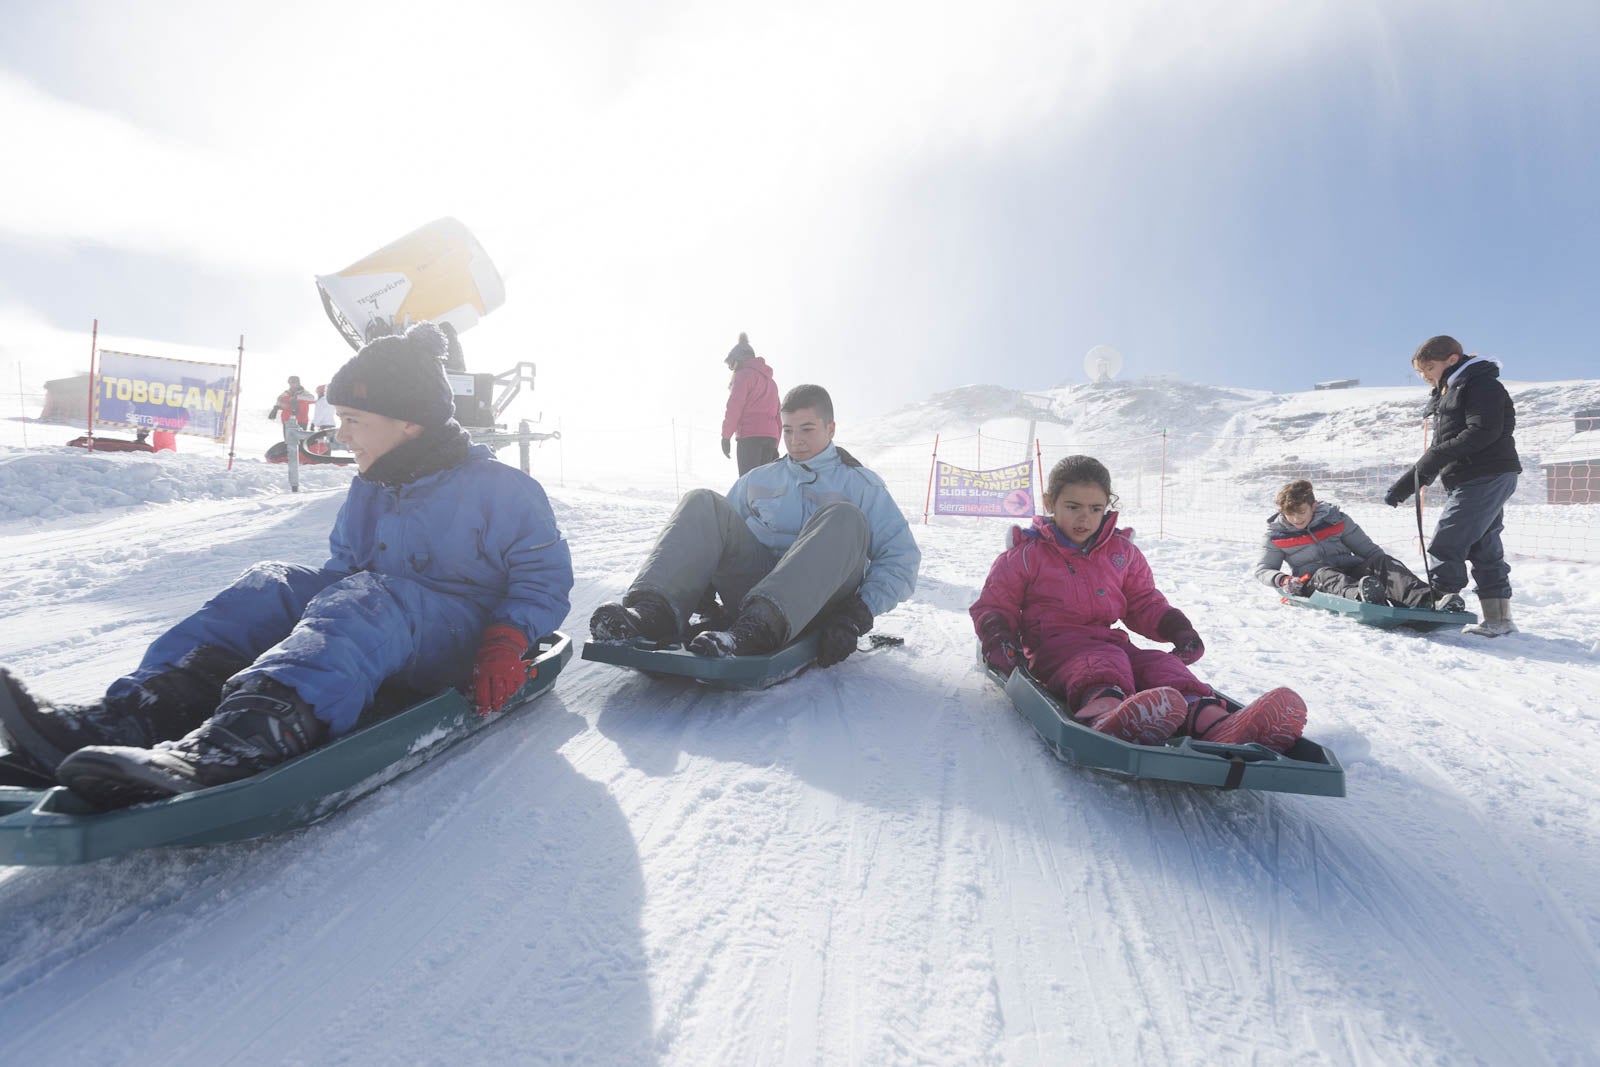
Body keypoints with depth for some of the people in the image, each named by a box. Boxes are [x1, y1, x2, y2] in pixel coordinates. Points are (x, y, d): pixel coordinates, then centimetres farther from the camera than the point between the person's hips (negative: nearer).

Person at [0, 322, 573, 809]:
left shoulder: (496, 488, -8)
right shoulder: (368, 491, 14)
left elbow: (546, 573, -9)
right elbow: (343, 567, 24)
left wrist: (508, 642, -23)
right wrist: (313, 602, 3)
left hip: (460, 641, -7)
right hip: (377, 625, 7)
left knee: (365, 601, -36)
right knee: (272, 586, -12)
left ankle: (225, 752, -60)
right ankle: (131, 715, -32)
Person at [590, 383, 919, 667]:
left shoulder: (861, 484, 11)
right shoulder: (758, 480, 24)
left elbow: (902, 557, -1)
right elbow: (714, 532, 20)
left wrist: (861, 613, -16)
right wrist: (704, 589, 0)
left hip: (816, 603, -3)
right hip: (754, 585, 3)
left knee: (844, 517, -28)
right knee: (702, 503, -13)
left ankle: (757, 626, -48)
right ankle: (654, 612, -38)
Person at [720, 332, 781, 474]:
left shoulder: (743, 375, 2)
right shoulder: (770, 380, 24)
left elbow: (734, 407, -9)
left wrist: (726, 436, -7)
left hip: (750, 436, -7)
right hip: (771, 435, 7)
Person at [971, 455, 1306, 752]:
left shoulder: (1123, 552, 18)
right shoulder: (1027, 554, 5)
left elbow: (1144, 602, 26)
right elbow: (993, 605, 8)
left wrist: (1176, 627, 6)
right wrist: (997, 637, -14)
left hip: (1109, 640, 5)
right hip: (1054, 645, -5)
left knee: (1159, 664, -25)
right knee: (1100, 662, -38)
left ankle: (1215, 723, -56)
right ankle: (1103, 710, -75)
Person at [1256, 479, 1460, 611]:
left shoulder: (1335, 519, 12)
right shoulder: (1276, 535, 9)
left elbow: (1368, 549, 15)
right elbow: (1262, 570, 8)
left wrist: (1389, 573, -2)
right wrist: (1283, 580, -15)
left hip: (1351, 570, 3)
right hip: (1312, 580, -3)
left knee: (1382, 561, -26)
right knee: (1324, 575, -38)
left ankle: (1427, 600, -50)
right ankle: (1360, 596, -72)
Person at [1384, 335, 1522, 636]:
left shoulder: (1481, 383, -7)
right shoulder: (1445, 395, 22)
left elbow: (1483, 431, -21)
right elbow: (1438, 449, 22)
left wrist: (1438, 456, -24)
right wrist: (1406, 482, 16)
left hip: (1487, 477, -10)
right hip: (1464, 481, 10)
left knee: (1445, 544, -13)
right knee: (1483, 549, 11)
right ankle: (1498, 619, 16)